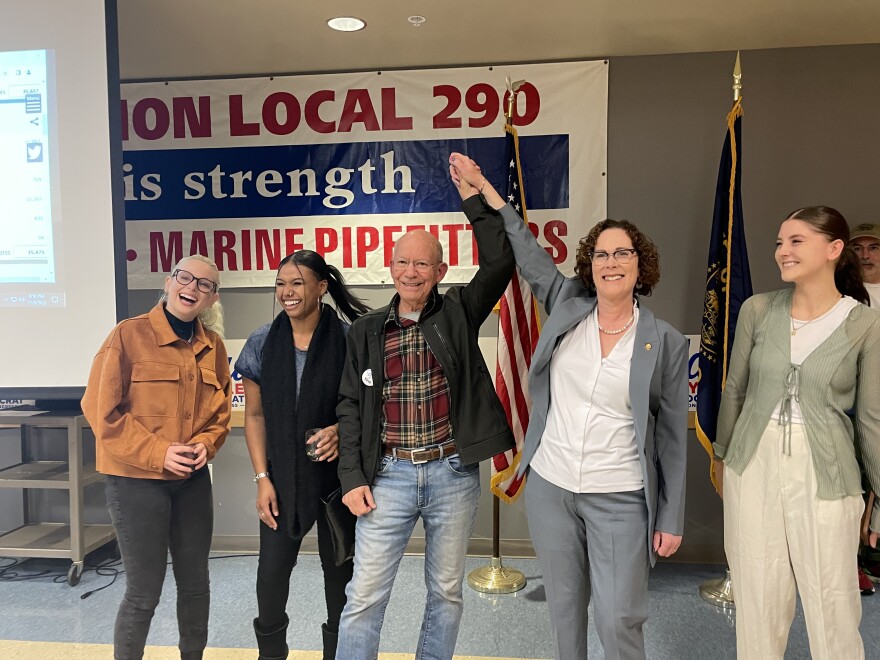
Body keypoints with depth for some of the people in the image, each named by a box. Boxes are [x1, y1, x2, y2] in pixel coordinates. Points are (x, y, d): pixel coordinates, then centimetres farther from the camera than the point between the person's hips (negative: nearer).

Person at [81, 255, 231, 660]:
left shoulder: (213, 346, 5)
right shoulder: (129, 335, -11)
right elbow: (100, 408, -12)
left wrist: (206, 444, -7)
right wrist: (158, 452, -18)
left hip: (192, 480, 5)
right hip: (135, 479, -5)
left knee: (195, 583, 17)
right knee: (143, 592, 3)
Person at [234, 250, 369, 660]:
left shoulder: (348, 340, -9)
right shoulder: (262, 343, -1)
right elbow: (255, 415, 3)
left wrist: (343, 430, -21)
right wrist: (262, 478, -2)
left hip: (337, 474, -2)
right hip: (282, 476, 2)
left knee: (339, 566, 11)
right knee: (272, 568, 7)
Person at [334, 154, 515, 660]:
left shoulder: (459, 314, 1)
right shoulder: (367, 332, 4)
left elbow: (500, 263, -12)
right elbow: (351, 407, 4)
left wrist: (474, 198, -13)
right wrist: (352, 478, -1)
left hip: (453, 474, 0)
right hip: (388, 476, 0)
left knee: (447, 592, 15)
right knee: (365, 596, 6)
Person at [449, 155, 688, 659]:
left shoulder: (666, 342, -6)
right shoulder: (567, 307, 1)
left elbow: (673, 435, -2)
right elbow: (526, 250, 9)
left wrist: (672, 519, -1)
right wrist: (482, 187, 12)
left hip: (619, 499, -3)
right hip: (549, 486, 3)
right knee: (565, 608, 17)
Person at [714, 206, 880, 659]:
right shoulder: (757, 310, -2)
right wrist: (722, 454, 16)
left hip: (824, 473, -1)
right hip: (753, 464, 2)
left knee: (831, 603, 9)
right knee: (758, 597, 14)